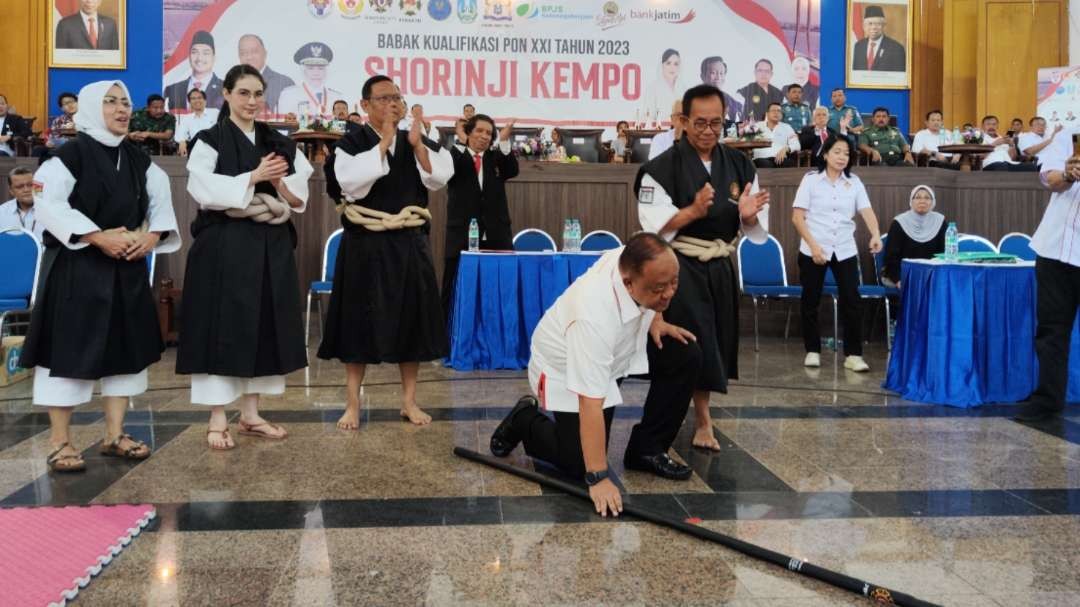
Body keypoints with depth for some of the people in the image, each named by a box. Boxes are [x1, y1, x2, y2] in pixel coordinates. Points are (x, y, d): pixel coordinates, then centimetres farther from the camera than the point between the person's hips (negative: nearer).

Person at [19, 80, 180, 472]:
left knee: (125, 348, 10)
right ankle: (59, 442, 9)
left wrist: (153, 235, -6)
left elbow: (161, 201, 13)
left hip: (127, 269, 7)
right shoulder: (70, 155, -10)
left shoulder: (138, 160, 9)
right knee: (69, 349, -3)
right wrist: (98, 237, -23)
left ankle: (114, 436, 22)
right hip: (76, 269, -7)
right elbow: (47, 204, -18)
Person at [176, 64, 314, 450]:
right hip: (223, 247, -5)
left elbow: (300, 199, 8)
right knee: (222, 327, -4)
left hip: (271, 246, 5)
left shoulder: (279, 143, 12)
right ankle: (217, 421, 5)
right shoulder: (209, 141, -2)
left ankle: (250, 414, 20)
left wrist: (280, 184, -12)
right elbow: (205, 192, -15)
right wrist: (253, 177, -19)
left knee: (263, 327, 8)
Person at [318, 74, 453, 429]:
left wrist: (418, 146, -15)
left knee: (411, 320, 7)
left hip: (409, 243, 4)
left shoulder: (416, 142, 8)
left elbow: (438, 179, -2)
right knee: (360, 322, 0)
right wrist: (383, 143, -17)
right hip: (365, 245, -4)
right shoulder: (352, 143, -4)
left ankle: (409, 401, 19)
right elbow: (352, 185, -19)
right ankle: (352, 404, 10)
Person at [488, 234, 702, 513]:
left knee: (686, 356, -10)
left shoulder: (633, 260, -23)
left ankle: (647, 449, 4)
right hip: (564, 367, -7)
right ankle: (525, 420, 15)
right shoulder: (594, 315, -43)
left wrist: (655, 321, -7)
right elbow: (590, 404, -42)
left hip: (618, 347, 7)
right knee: (579, 463, -14)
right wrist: (598, 479, -41)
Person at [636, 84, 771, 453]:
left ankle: (701, 418, 31)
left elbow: (752, 227, 8)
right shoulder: (662, 168, -11)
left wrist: (748, 215, -15)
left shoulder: (739, 165, 3)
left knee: (709, 348, 14)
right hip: (678, 269, -5)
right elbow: (654, 226, -16)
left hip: (719, 269, 5)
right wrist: (693, 211, -29)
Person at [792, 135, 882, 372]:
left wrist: (875, 234, -26)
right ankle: (812, 351, 19)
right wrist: (813, 246, -15)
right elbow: (797, 217, -6)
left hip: (845, 250, 2)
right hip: (813, 250, -2)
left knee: (852, 301, -5)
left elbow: (867, 211, -7)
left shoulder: (854, 182, 5)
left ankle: (853, 355, 1)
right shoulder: (811, 179, -3)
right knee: (811, 301, 6)